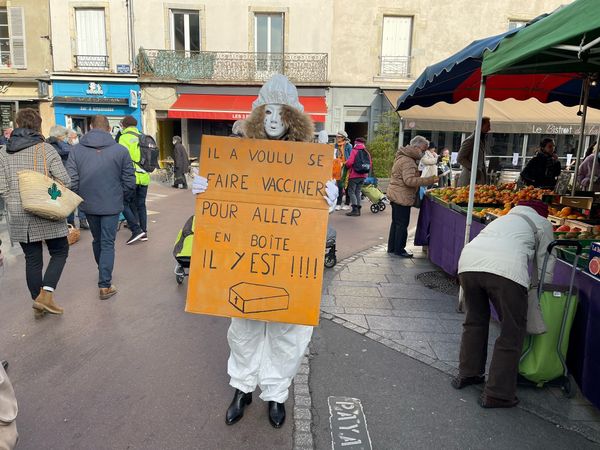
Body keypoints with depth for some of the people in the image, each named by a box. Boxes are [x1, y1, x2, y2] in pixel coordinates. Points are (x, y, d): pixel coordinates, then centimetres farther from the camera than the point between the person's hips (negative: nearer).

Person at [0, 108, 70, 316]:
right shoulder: (46, 149, -7)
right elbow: (64, 181, -9)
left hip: (18, 217, 4)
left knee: (32, 259, 13)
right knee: (59, 252, 11)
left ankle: (38, 302, 20)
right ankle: (46, 295, -3)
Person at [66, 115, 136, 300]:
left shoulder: (77, 150, -3)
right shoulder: (121, 150, -8)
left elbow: (71, 181, -7)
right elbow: (129, 183, -6)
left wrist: (80, 198, 10)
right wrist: (121, 198, 12)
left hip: (88, 205, 3)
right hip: (111, 205, -3)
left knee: (97, 240, 22)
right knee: (108, 244, 4)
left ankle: (103, 274, 42)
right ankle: (105, 285, 1)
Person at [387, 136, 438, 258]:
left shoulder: (404, 157, 16)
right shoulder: (408, 161, -19)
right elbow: (409, 180, -27)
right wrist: (429, 180, -26)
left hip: (396, 196, 11)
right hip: (402, 197, -11)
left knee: (396, 222, 16)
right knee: (402, 224, -2)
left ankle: (392, 248, 24)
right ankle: (399, 250, 6)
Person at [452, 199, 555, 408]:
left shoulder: (504, 218, 40)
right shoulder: (542, 223, 26)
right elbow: (545, 264, 23)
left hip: (468, 262, 6)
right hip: (506, 269, -5)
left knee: (475, 321, 24)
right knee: (511, 334, 8)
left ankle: (467, 374, 34)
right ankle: (497, 394, 12)